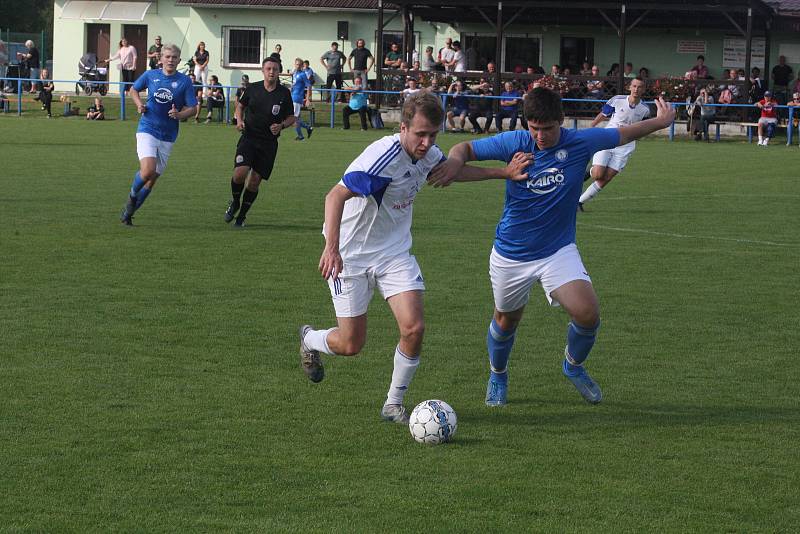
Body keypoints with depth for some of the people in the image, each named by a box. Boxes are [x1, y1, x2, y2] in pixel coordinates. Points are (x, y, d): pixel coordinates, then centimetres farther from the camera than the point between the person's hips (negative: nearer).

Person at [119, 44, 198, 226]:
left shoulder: (185, 81, -1)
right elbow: (133, 90, 20)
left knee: (152, 179, 7)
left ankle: (128, 212, 24)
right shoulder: (150, 75, 2)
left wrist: (179, 114, -21)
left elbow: (192, 108, -1)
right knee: (148, 171, -23)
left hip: (167, 137, 2)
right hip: (147, 130, -2)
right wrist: (139, 104, 1)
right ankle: (132, 195, 9)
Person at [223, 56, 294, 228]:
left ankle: (241, 216, 19)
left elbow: (291, 117, 9)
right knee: (240, 172, -20)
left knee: (255, 181, 0)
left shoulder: (284, 93, -1)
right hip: (249, 138, 0)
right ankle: (234, 202, 10)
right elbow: (240, 105, 18)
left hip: (269, 143, 0)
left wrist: (281, 126, -11)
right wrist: (239, 120, -1)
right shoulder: (252, 88, 1)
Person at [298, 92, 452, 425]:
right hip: (352, 255, -6)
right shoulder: (383, 156, -28)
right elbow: (337, 195, -36)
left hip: (395, 253, 6)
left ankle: (394, 404, 7)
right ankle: (310, 340, 36)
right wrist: (331, 247, -47)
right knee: (351, 344, 0)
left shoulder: (430, 155, -4)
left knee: (414, 328, -13)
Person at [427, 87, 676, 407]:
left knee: (588, 314, -18)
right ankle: (497, 376, 47)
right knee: (506, 320, 16)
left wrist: (661, 122, 12)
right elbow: (465, 148, -6)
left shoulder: (580, 143, -12)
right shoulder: (514, 143, -14)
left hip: (558, 251, 0)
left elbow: (624, 134, 5)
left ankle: (574, 366, 14)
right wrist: (455, 162, -27)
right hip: (511, 255, 0)